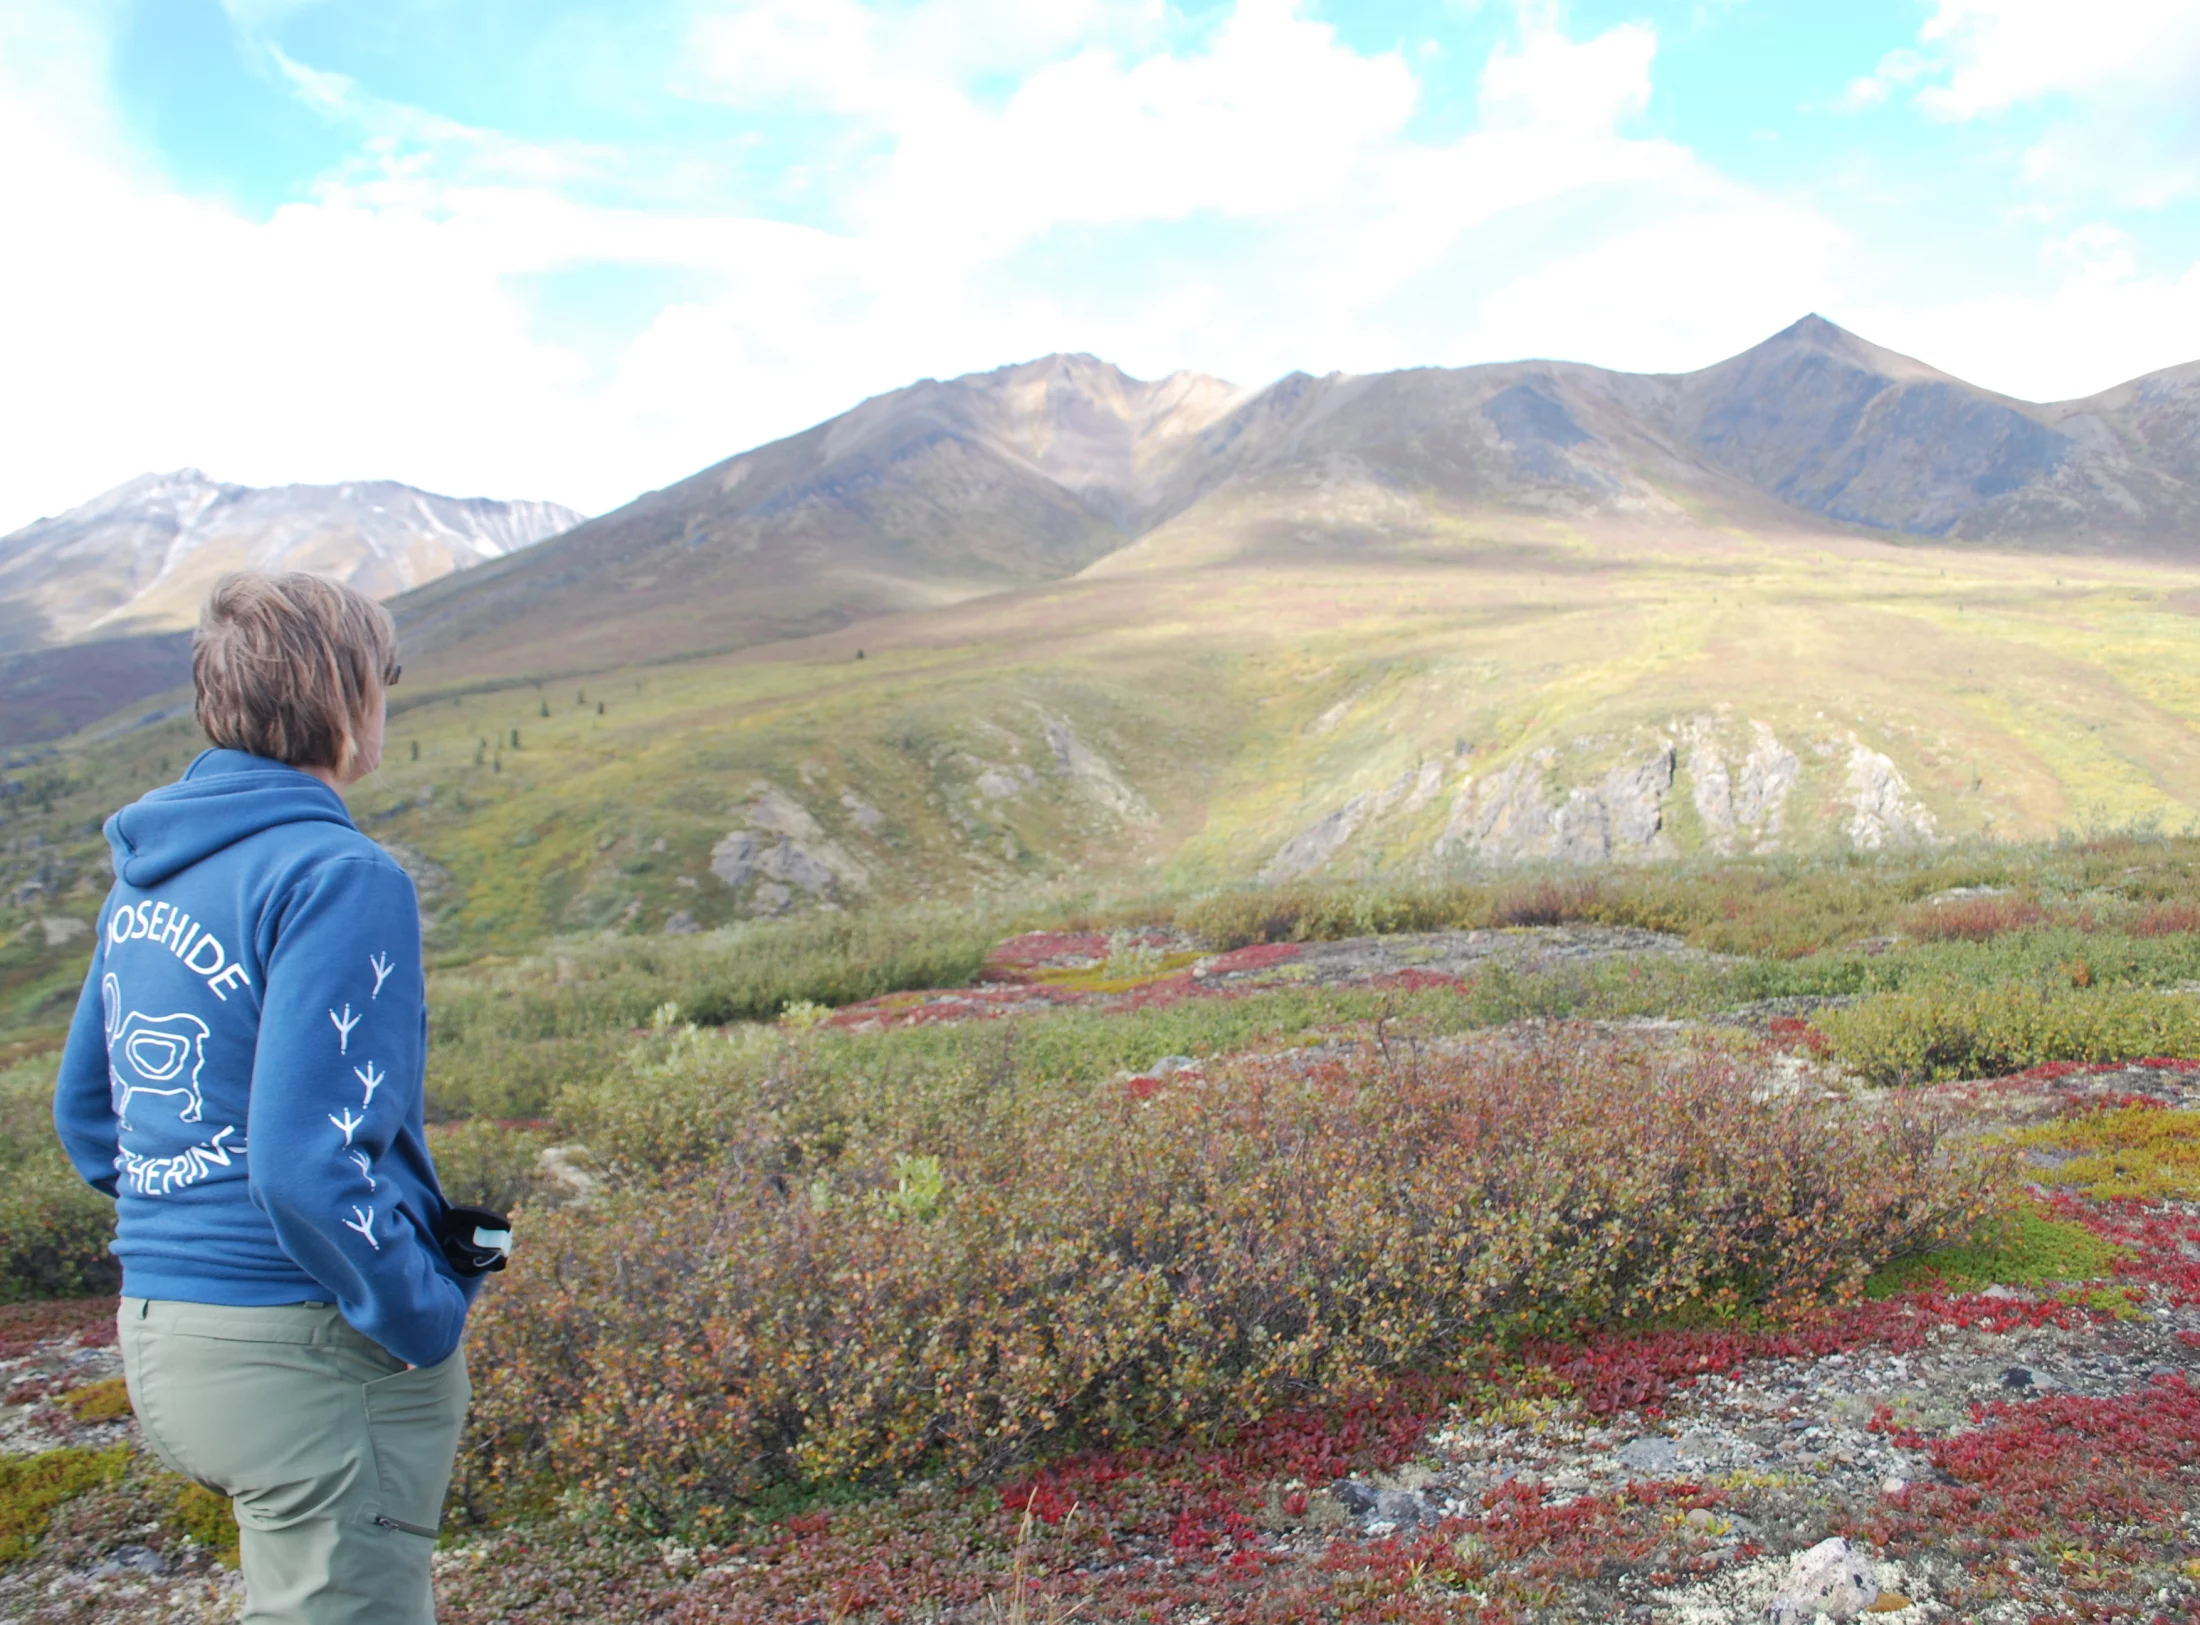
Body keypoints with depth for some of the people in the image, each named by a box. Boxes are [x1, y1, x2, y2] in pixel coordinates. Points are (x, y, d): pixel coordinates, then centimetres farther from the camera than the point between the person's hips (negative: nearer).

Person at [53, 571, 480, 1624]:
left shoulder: (144, 876, 8)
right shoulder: (337, 877, -20)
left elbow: (84, 1114, 16)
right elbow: (306, 1167, -26)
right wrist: (428, 1320, -14)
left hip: (162, 1338, 9)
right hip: (309, 1350, -9)